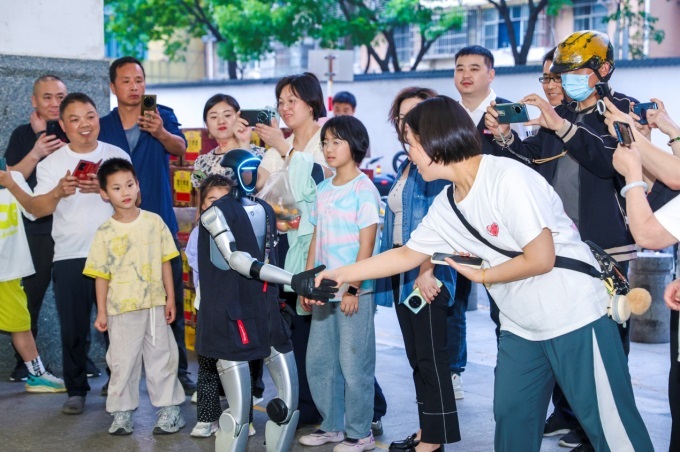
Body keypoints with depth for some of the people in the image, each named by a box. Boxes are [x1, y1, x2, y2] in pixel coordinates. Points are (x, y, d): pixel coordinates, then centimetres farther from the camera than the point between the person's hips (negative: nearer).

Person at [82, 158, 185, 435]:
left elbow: (165, 262, 4)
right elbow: (101, 275, -1)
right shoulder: (105, 232, -4)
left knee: (162, 356, 8)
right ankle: (121, 412, 17)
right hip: (121, 308, -1)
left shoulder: (154, 222, -1)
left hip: (155, 305, 1)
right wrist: (101, 312, -2)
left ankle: (169, 408, 18)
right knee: (122, 361, 6)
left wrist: (170, 298, 1)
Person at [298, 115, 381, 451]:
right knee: (318, 362, 11)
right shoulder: (323, 189, 11)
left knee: (354, 364, 0)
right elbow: (316, 239, 14)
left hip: (355, 291, -7)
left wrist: (353, 288, -16)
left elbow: (367, 244, -12)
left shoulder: (363, 188, -8)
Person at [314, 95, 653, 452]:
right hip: (520, 328, 8)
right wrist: (339, 274, 11)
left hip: (576, 317, -8)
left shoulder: (508, 177, -21)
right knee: (511, 422, 11)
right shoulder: (445, 207, 3)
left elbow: (541, 259, -22)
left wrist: (481, 275, -8)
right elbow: (407, 255, 14)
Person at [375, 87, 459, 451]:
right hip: (402, 271, 9)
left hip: (427, 273, -9)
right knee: (416, 357, 13)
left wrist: (427, 271, -24)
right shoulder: (406, 166, 16)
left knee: (431, 357, -4)